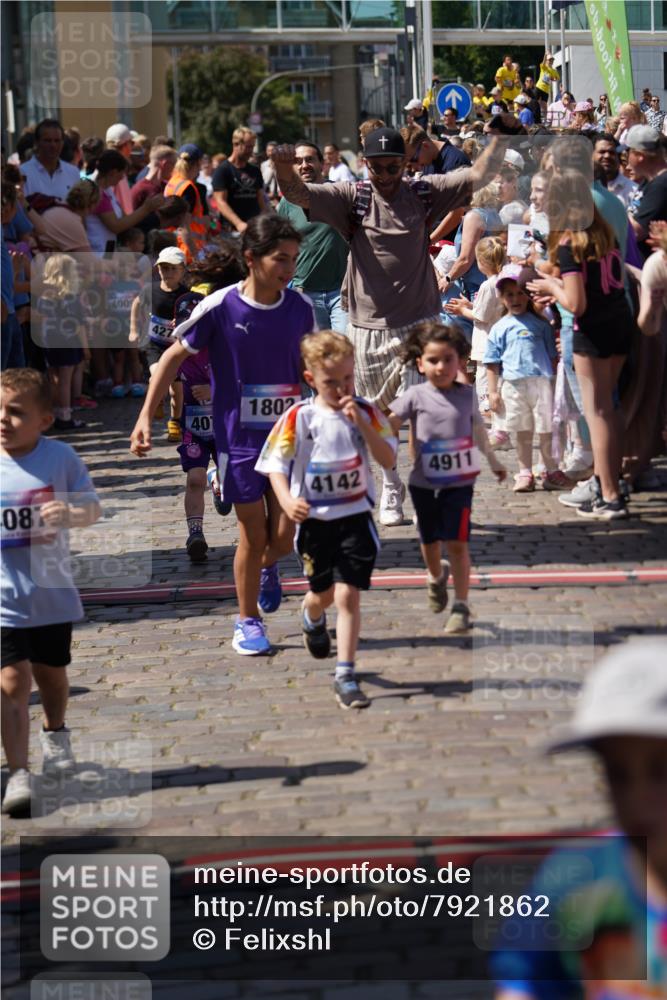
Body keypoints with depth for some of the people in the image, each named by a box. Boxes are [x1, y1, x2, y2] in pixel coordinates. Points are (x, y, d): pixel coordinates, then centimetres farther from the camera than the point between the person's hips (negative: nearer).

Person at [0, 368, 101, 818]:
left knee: (52, 674, 20)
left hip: (52, 591, 1)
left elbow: (92, 508, -5)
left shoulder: (62, 457, -8)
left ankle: (55, 732, 51)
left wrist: (71, 513, -25)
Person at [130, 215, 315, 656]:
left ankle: (268, 568, 38)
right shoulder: (220, 307, -13)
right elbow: (175, 356, -4)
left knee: (283, 537, 1)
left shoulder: (300, 307, -3)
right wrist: (146, 415, -7)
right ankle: (248, 622, 20)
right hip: (239, 438, -3)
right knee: (253, 534, 1)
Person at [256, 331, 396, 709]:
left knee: (348, 595, -10)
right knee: (324, 593, 18)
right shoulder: (299, 418, -9)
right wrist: (287, 500, -22)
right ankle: (313, 618, 56)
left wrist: (361, 423, -23)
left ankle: (346, 675, -6)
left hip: (356, 517, 0)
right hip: (315, 519, 1)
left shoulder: (367, 413, -5)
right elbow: (276, 464, -5)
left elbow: (388, 460, -12)